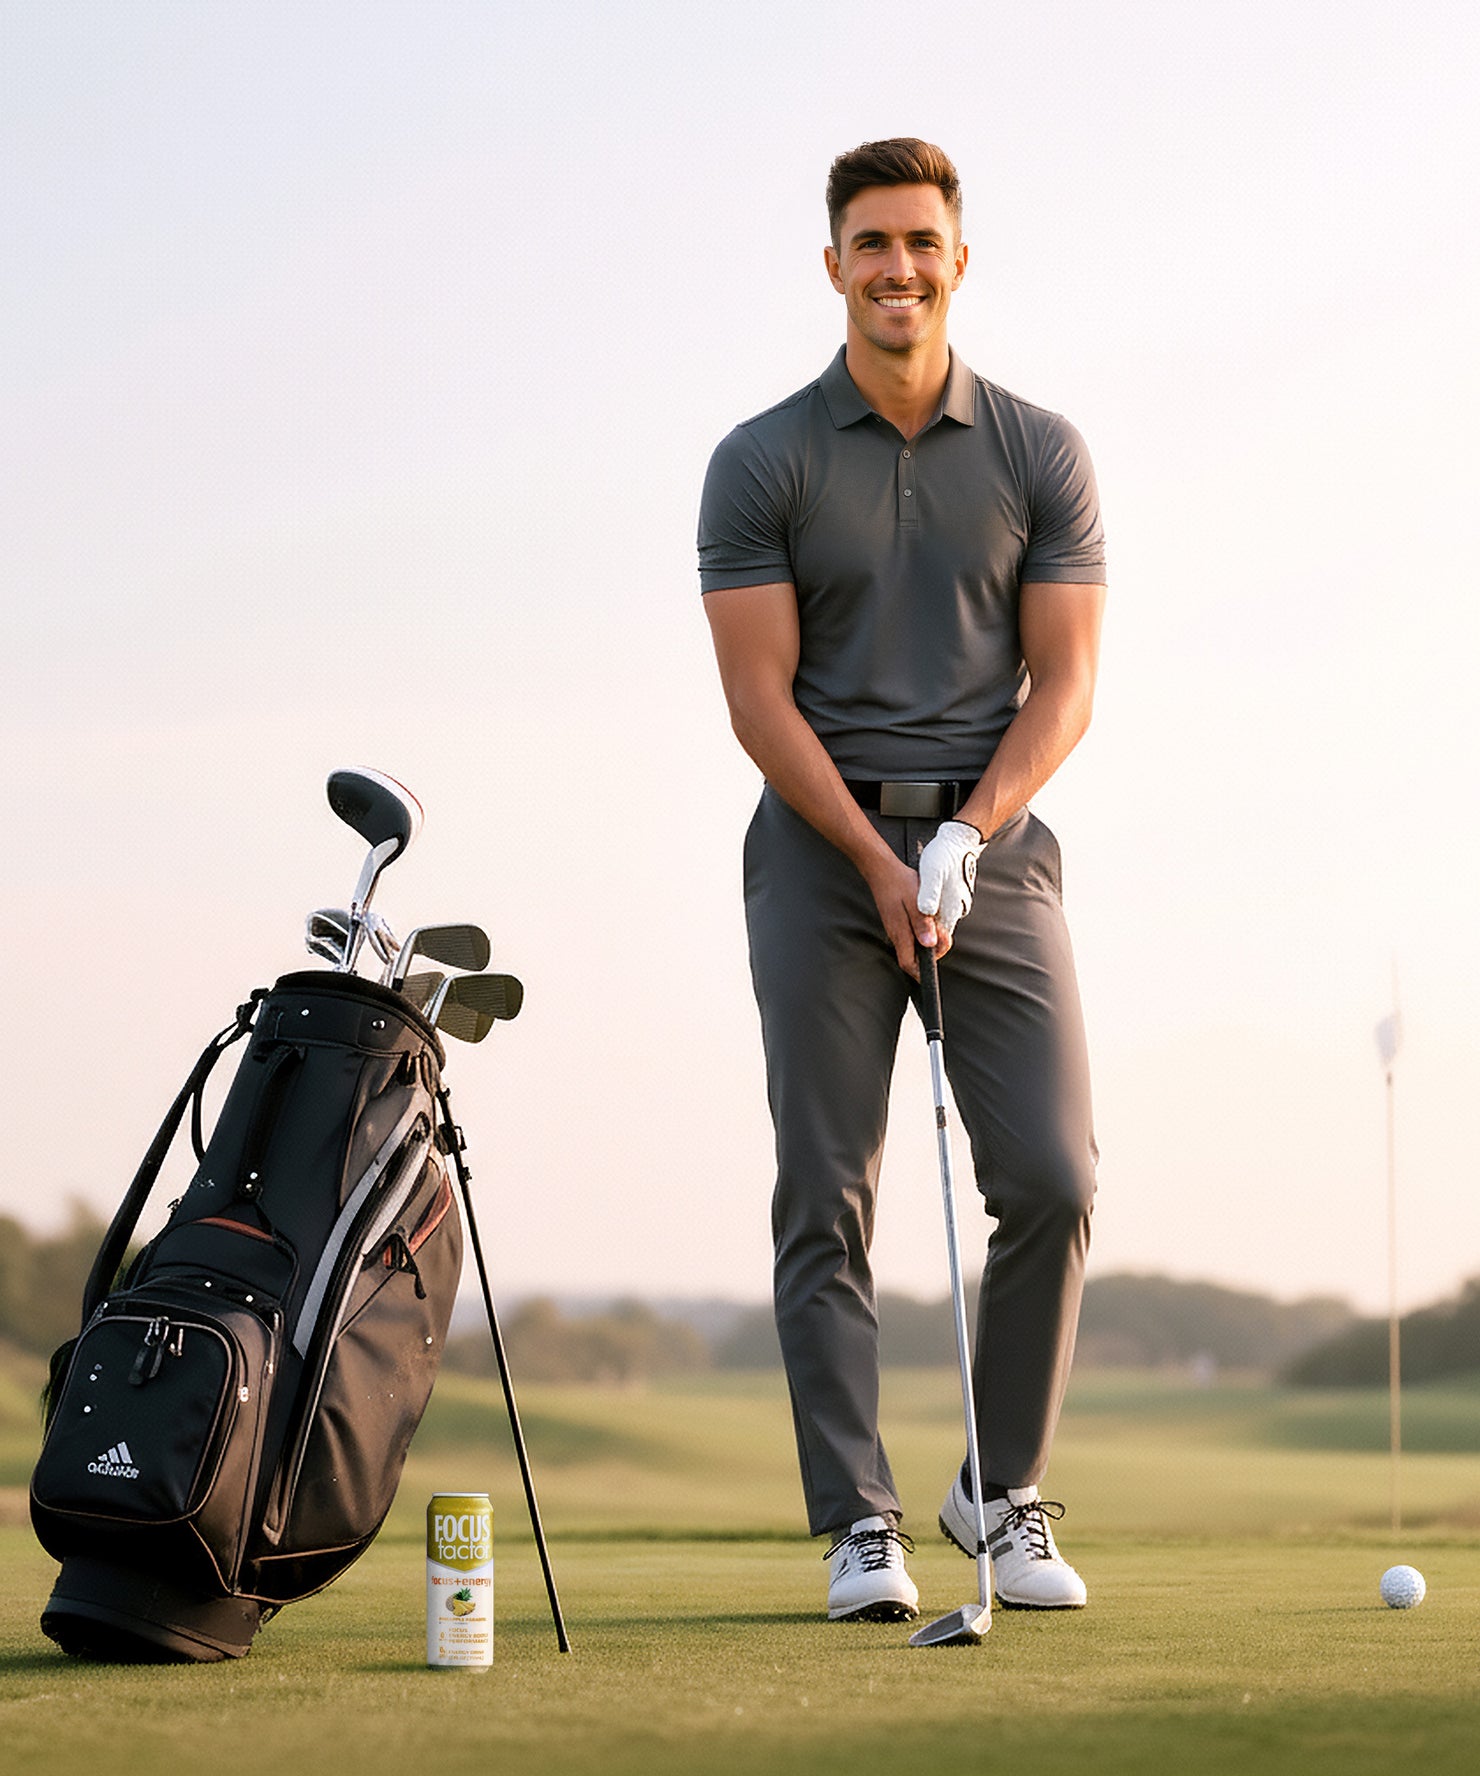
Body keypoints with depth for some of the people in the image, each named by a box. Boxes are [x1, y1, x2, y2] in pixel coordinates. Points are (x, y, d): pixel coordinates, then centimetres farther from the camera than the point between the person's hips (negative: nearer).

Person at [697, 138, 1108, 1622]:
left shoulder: (1040, 454, 5)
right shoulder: (760, 464, 0)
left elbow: (1064, 678, 2)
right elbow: (759, 696, -4)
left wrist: (967, 834, -13)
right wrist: (881, 862, -13)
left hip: (994, 844, 1)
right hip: (822, 848, -1)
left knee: (1051, 1177, -7)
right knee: (826, 1199, -4)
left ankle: (1004, 1495, 10)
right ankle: (860, 1525, 1)